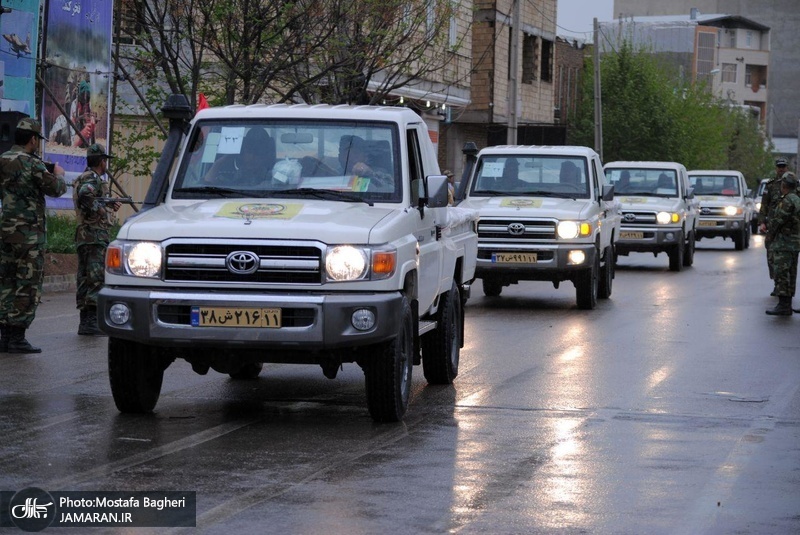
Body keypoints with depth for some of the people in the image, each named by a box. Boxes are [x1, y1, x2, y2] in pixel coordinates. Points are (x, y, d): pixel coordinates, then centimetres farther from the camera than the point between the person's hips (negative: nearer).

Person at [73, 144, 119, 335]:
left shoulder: (84, 178, 20)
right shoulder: (93, 179, -11)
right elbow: (85, 196, -31)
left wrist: (109, 206, 22)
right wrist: (100, 209, -18)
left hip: (83, 235, 10)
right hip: (95, 235, -10)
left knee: (84, 278, 10)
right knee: (97, 278, -11)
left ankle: (85, 321, 13)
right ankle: (92, 321, -16)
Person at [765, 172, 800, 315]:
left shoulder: (787, 201, -17)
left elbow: (777, 221, -16)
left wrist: (770, 233, 2)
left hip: (783, 244, -10)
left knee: (782, 274, -10)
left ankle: (783, 305, -14)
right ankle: (787, 305, 15)